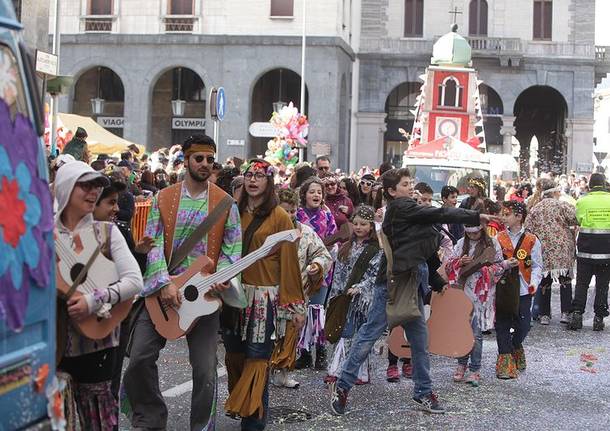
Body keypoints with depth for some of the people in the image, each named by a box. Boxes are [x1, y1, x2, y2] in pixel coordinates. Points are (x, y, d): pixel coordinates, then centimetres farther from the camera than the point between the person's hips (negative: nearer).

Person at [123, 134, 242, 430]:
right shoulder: (163, 199, 4)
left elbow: (231, 248, 3)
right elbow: (154, 244, -2)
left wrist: (222, 277, -16)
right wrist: (165, 283, -15)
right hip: (162, 291, 1)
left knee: (205, 370, 1)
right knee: (139, 359, 0)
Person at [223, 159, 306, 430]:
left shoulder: (279, 216, -5)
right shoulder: (236, 212, 9)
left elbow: (288, 260, -7)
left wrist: (295, 306, -8)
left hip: (265, 298, -4)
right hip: (235, 294, 4)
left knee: (256, 360, -1)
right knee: (234, 357, 9)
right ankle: (238, 406, 25)